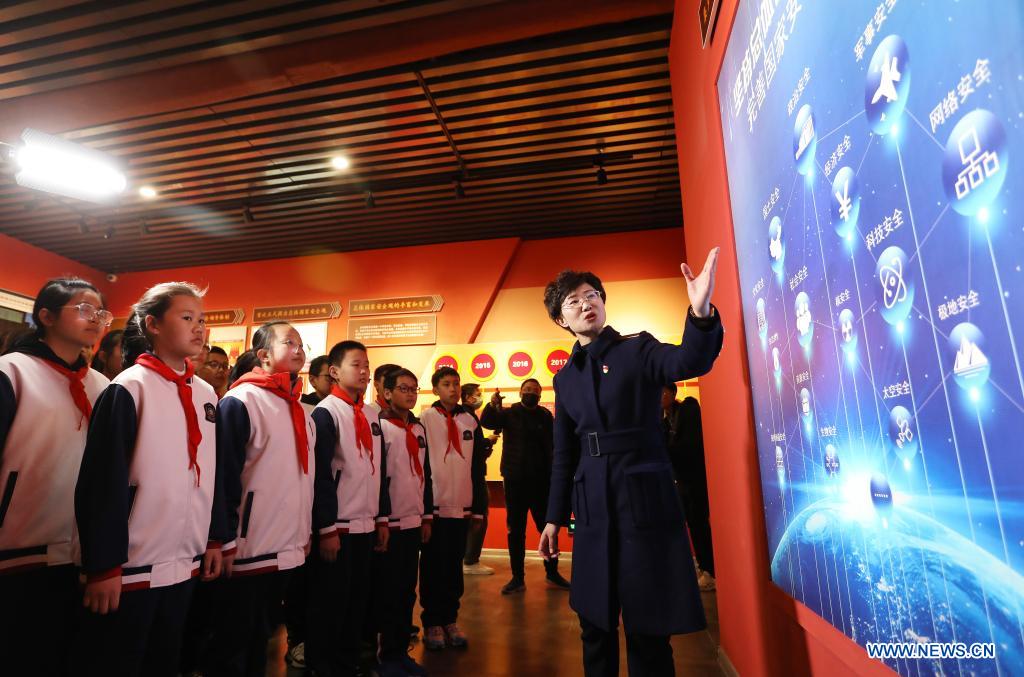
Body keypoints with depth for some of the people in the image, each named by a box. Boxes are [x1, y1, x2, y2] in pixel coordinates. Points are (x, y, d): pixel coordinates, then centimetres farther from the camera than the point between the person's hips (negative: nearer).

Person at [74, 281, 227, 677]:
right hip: (130, 566, -6)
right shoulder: (129, 389, -12)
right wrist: (102, 566, -15)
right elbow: (102, 484, -15)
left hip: (184, 564, 6)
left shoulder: (206, 395, 7)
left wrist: (215, 540, 11)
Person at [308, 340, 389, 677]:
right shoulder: (325, 413, -11)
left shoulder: (372, 416, 10)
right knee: (329, 602, 6)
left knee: (357, 599, 15)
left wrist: (382, 519, 13)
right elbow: (320, 475, -15)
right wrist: (327, 529, -16)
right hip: (337, 526, -7)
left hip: (366, 525, 7)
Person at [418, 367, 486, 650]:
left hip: (461, 506, 3)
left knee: (455, 565, 11)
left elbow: (477, 467, 8)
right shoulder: (425, 420, -3)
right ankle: (432, 622, 20)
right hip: (434, 505, -3)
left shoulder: (470, 421, 7)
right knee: (433, 566, 7)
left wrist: (478, 506, 7)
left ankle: (450, 619, 24)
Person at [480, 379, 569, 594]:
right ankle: (518, 578, 16)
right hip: (514, 480, 0)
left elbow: (554, 445, -3)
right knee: (515, 530, 6)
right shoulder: (508, 413, 2)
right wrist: (492, 405, -35)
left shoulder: (546, 416, 5)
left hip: (541, 481, 1)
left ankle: (552, 573, 23)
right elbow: (486, 422, -16)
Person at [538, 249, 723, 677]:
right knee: (595, 625, 15)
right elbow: (563, 455, 14)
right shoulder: (565, 379, 11)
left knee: (648, 629, 5)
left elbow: (691, 361, -23)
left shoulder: (639, 349, -1)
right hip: (592, 510, 4)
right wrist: (554, 518, 13)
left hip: (645, 502, -4)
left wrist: (700, 313, -42)